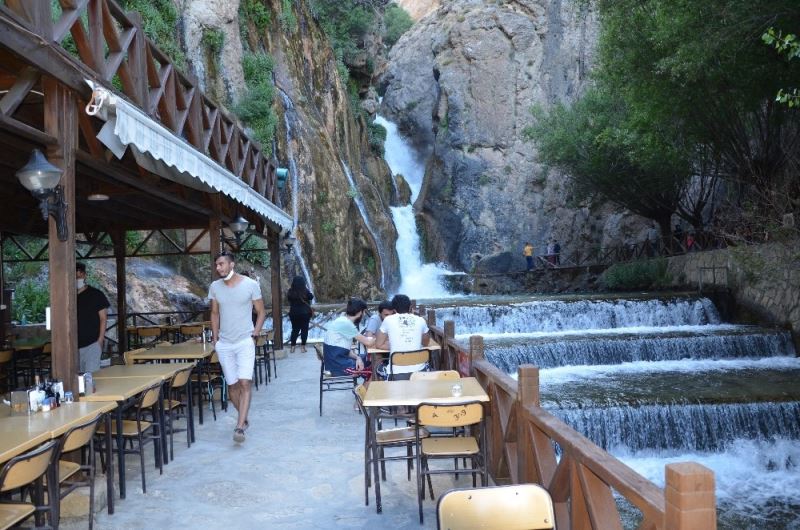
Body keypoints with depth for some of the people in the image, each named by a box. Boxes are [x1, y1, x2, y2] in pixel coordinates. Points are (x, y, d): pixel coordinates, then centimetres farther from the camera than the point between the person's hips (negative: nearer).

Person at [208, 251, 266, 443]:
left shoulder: (251, 285, -7)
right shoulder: (214, 287, 3)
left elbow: (261, 312, 1)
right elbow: (215, 314, 15)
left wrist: (254, 335, -7)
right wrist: (215, 337, 7)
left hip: (245, 342, -3)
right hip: (224, 344, 4)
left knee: (244, 383, -14)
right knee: (232, 385, 8)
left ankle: (240, 427, -13)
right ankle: (244, 418, 27)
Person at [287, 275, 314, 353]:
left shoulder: (290, 291, -7)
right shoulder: (305, 291, -14)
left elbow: (288, 299, 6)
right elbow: (311, 297, 0)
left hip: (293, 313, 3)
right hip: (305, 313, -3)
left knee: (295, 329, 13)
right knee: (304, 329, 7)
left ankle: (292, 347, 11)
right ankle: (302, 346, 7)